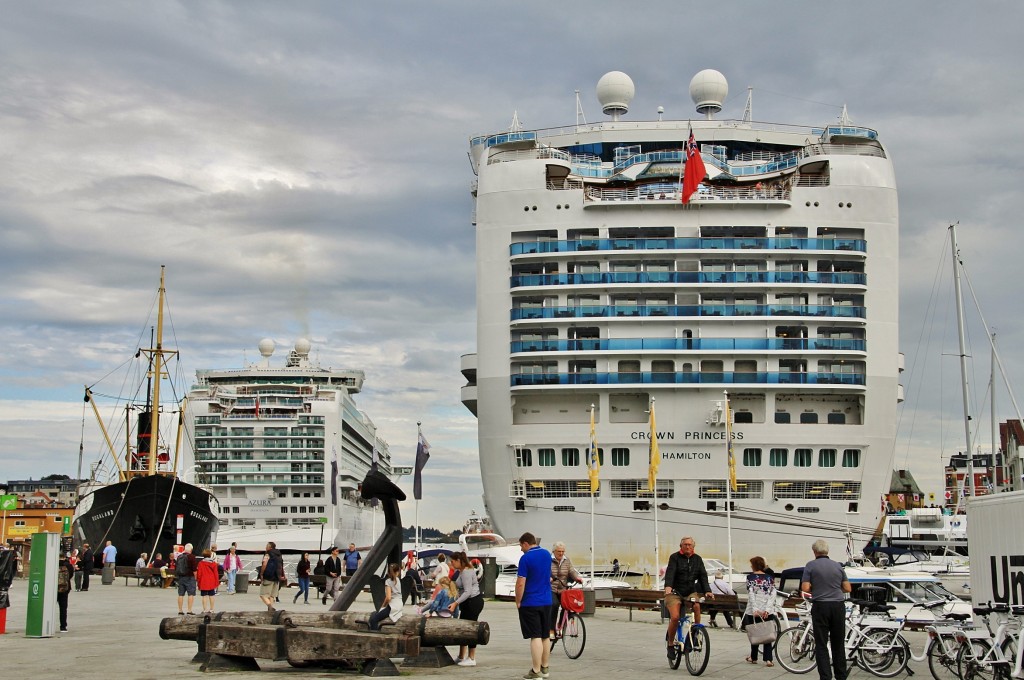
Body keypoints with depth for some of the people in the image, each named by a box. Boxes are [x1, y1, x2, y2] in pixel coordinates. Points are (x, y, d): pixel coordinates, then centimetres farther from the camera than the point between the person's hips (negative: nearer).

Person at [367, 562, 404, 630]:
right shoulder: (399, 580, 12)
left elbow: (388, 597, -14)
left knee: (373, 619, -14)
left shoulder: (388, 581, -7)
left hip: (392, 606, -8)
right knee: (373, 615, 15)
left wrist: (382, 606, -1)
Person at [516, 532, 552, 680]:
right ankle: (545, 668, 23)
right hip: (547, 602, 7)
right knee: (545, 637, 14)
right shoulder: (547, 554, 8)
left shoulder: (525, 558, -15)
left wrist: (518, 602, -7)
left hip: (530, 603, -7)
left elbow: (520, 584, -17)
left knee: (535, 637, -7)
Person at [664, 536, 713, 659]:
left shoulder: (697, 559, 8)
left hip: (690, 592, 3)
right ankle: (670, 644, 1)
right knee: (675, 617, -19)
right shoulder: (675, 557, -4)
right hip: (674, 592, -3)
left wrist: (707, 591, -16)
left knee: (697, 606, -30)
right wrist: (668, 586, -37)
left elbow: (703, 576, 1)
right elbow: (670, 572, -18)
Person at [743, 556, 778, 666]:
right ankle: (768, 659, -7)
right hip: (768, 611, 2)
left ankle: (753, 657, 22)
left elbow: (751, 594, -12)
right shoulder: (769, 578, 6)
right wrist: (767, 610, -9)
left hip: (753, 611, -2)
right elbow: (772, 595, -3)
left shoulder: (750, 577, -3)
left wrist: (755, 610, -17)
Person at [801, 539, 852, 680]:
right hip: (838, 606, 4)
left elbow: (805, 588, -9)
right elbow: (847, 588, 8)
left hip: (820, 606, -4)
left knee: (821, 645, -1)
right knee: (838, 644, 13)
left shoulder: (811, 565, -3)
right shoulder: (838, 566, 9)